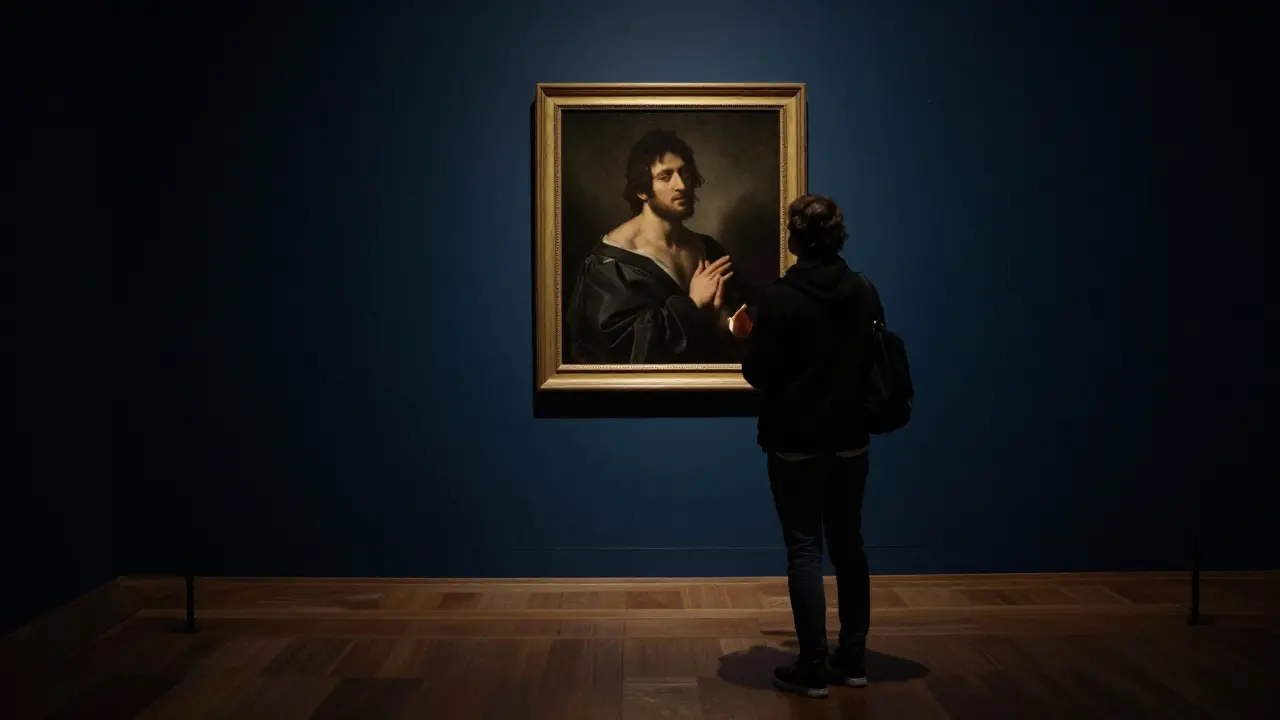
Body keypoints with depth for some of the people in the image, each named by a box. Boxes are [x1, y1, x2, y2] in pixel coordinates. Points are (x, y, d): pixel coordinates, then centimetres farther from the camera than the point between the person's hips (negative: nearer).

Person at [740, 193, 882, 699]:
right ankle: (852, 659, 20)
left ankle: (813, 669, 2)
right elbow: (875, 365, 12)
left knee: (805, 550, 0)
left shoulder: (781, 297, -14)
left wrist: (749, 337, 8)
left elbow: (758, 374, -11)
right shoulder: (865, 295, 2)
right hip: (850, 441, 5)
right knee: (848, 545, 13)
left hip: (796, 443, -5)